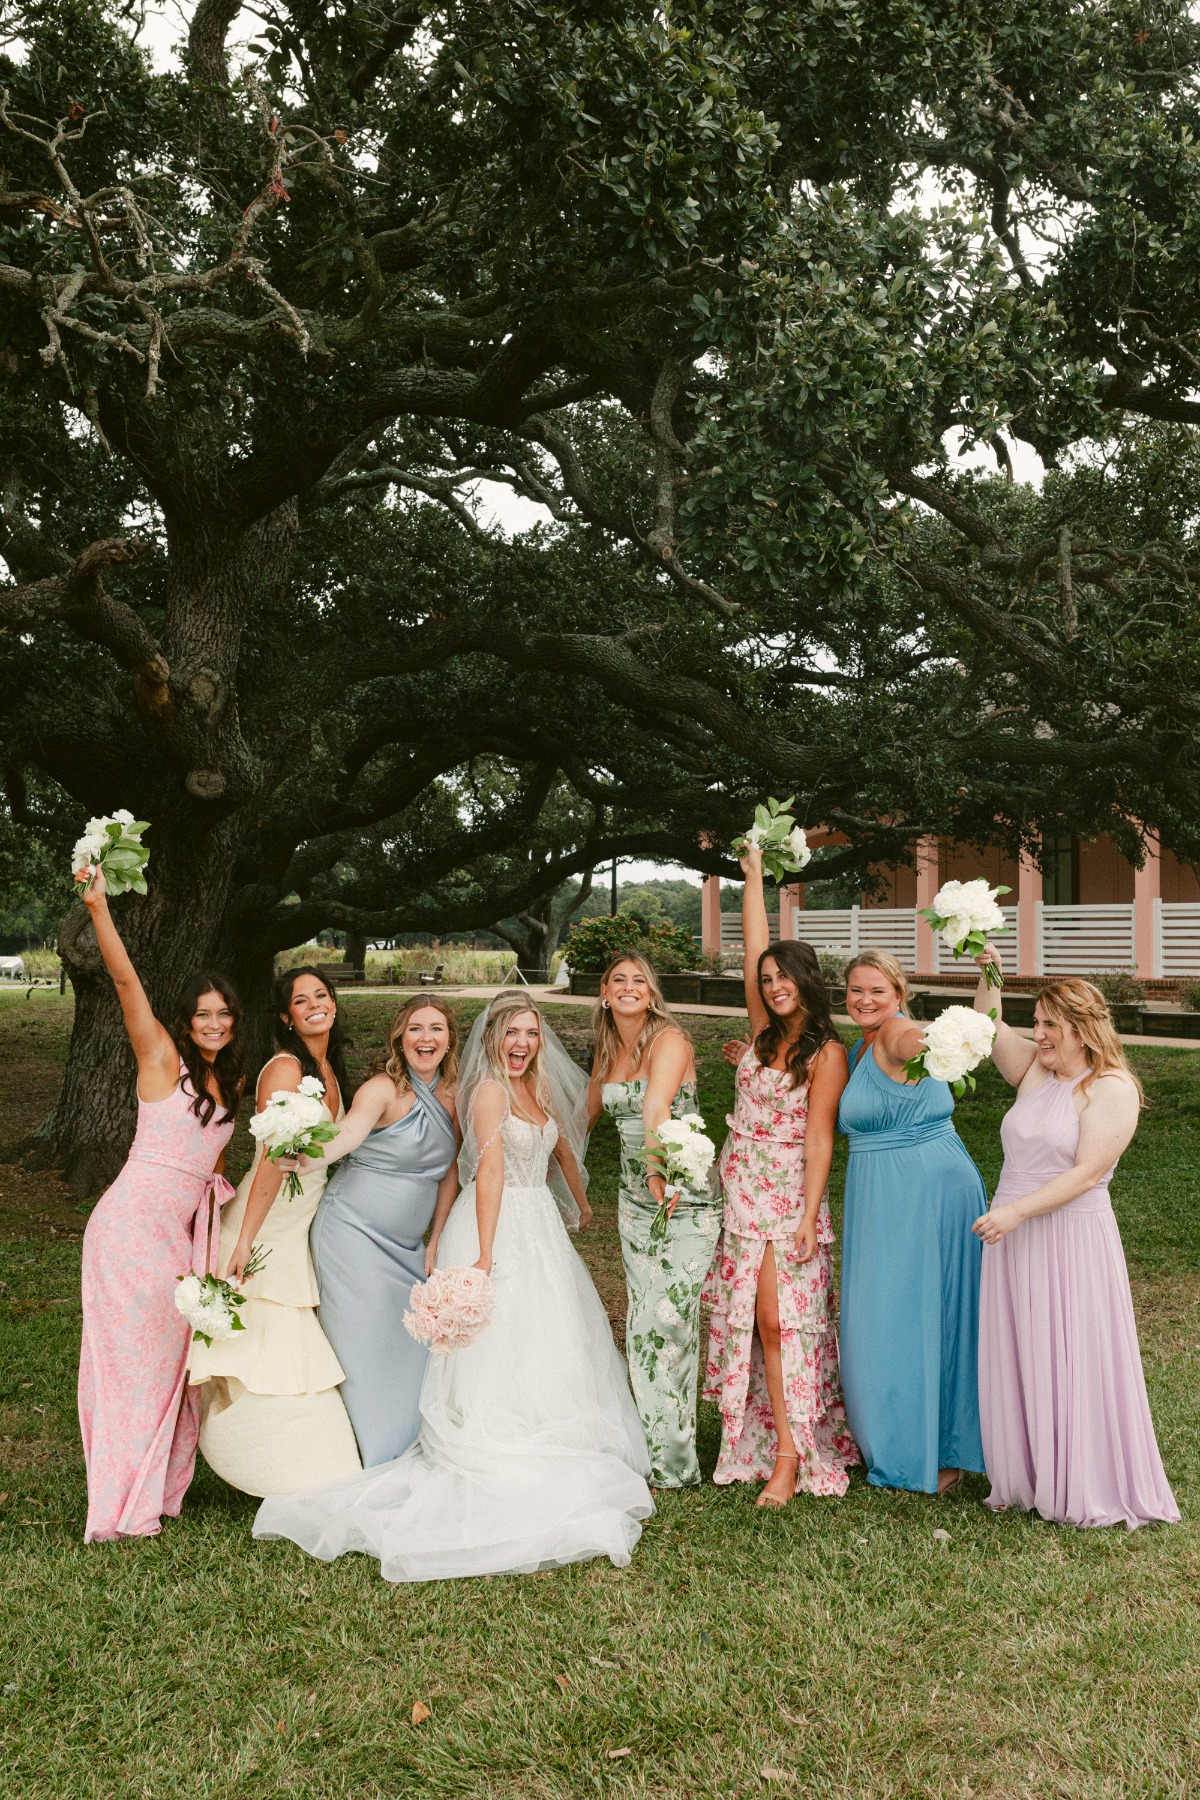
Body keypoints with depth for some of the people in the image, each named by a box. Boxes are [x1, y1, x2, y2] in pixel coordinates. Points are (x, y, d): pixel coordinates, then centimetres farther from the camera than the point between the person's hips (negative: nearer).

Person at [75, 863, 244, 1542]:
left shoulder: (232, 1082, 12)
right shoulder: (163, 1058, -6)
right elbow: (127, 981, -19)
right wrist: (99, 909, -29)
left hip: (188, 1224, 6)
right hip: (136, 1217, -6)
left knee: (177, 1352, 10)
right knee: (131, 1352, 0)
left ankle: (161, 1486, 23)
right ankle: (123, 1504, 10)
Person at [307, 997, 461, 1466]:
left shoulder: (450, 1097, 4)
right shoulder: (384, 1089, -15)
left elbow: (448, 1172, 10)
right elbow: (347, 1135, -33)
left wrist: (436, 1241, 7)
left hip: (405, 1245, 7)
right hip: (354, 1234, -6)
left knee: (413, 1344, 10)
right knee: (364, 1347, -2)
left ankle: (404, 1454, 27)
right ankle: (364, 1461, 12)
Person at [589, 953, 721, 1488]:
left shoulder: (670, 1040, -13)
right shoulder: (607, 1051, 9)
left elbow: (655, 1108, -32)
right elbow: (589, 1112, 25)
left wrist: (661, 1170, -46)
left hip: (684, 1197, -7)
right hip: (634, 1198, 7)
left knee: (668, 1322, -8)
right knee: (642, 1321, 9)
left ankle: (673, 1463, 6)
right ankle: (654, 1448, 22)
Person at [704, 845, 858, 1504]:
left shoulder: (826, 1052, -9)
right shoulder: (765, 1031, 7)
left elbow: (818, 1139, -12)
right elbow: (753, 950, 7)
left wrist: (808, 1218, -16)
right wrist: (753, 875, 11)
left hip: (789, 1196, -6)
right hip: (739, 1192, 6)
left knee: (777, 1320, -10)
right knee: (748, 1320, 6)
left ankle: (791, 1455, -4)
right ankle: (769, 1442, 15)